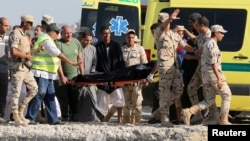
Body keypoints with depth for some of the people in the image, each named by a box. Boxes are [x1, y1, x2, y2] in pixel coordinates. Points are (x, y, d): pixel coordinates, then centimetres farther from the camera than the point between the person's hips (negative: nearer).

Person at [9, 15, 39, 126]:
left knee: (34, 89, 8)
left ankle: (20, 111, 17)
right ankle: (16, 117, 2)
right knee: (16, 92, -3)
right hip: (18, 67, -9)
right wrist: (27, 56, -11)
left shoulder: (25, 35, 17)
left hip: (26, 67, 9)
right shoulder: (15, 34, -12)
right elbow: (14, 52, -23)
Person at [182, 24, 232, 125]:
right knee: (226, 95, 4)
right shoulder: (213, 45, -14)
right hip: (214, 74, -9)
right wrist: (219, 79, -24)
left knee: (209, 101, 10)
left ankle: (189, 111, -6)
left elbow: (202, 62, 21)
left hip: (205, 75, 9)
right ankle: (224, 121, 4)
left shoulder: (207, 44, 18)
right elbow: (213, 63, -21)